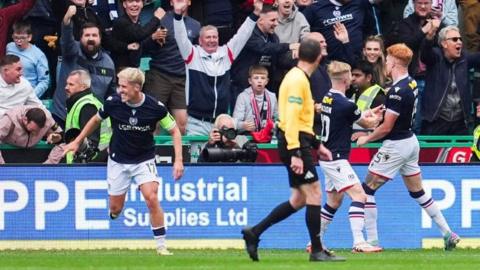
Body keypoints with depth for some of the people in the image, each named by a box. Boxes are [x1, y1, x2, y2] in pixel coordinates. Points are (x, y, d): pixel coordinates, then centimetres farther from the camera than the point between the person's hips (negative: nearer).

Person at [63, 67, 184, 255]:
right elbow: (96, 120, 6)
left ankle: (161, 245, -9)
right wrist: (77, 142, 10)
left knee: (151, 199, -20)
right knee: (115, 208, 5)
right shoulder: (112, 103, -15)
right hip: (118, 161, 2)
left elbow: (174, 131, -5)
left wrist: (178, 160, -14)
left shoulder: (155, 108, -19)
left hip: (144, 160, -2)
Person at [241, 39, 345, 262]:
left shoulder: (298, 77, 17)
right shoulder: (298, 80, -14)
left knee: (298, 199, 11)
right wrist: (296, 153, -26)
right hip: (295, 143, -10)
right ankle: (317, 251, -4)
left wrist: (316, 145, 26)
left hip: (297, 143, 10)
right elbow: (291, 119, -21)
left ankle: (254, 233, 12)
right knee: (314, 194, -7)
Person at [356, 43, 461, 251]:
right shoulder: (411, 84, 5)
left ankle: (372, 240, -2)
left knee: (367, 189, 0)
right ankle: (448, 234, 16)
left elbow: (386, 127, -20)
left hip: (396, 146, -9)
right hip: (411, 141, 9)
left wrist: (367, 138, -5)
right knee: (418, 193, 18)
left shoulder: (397, 91, -23)